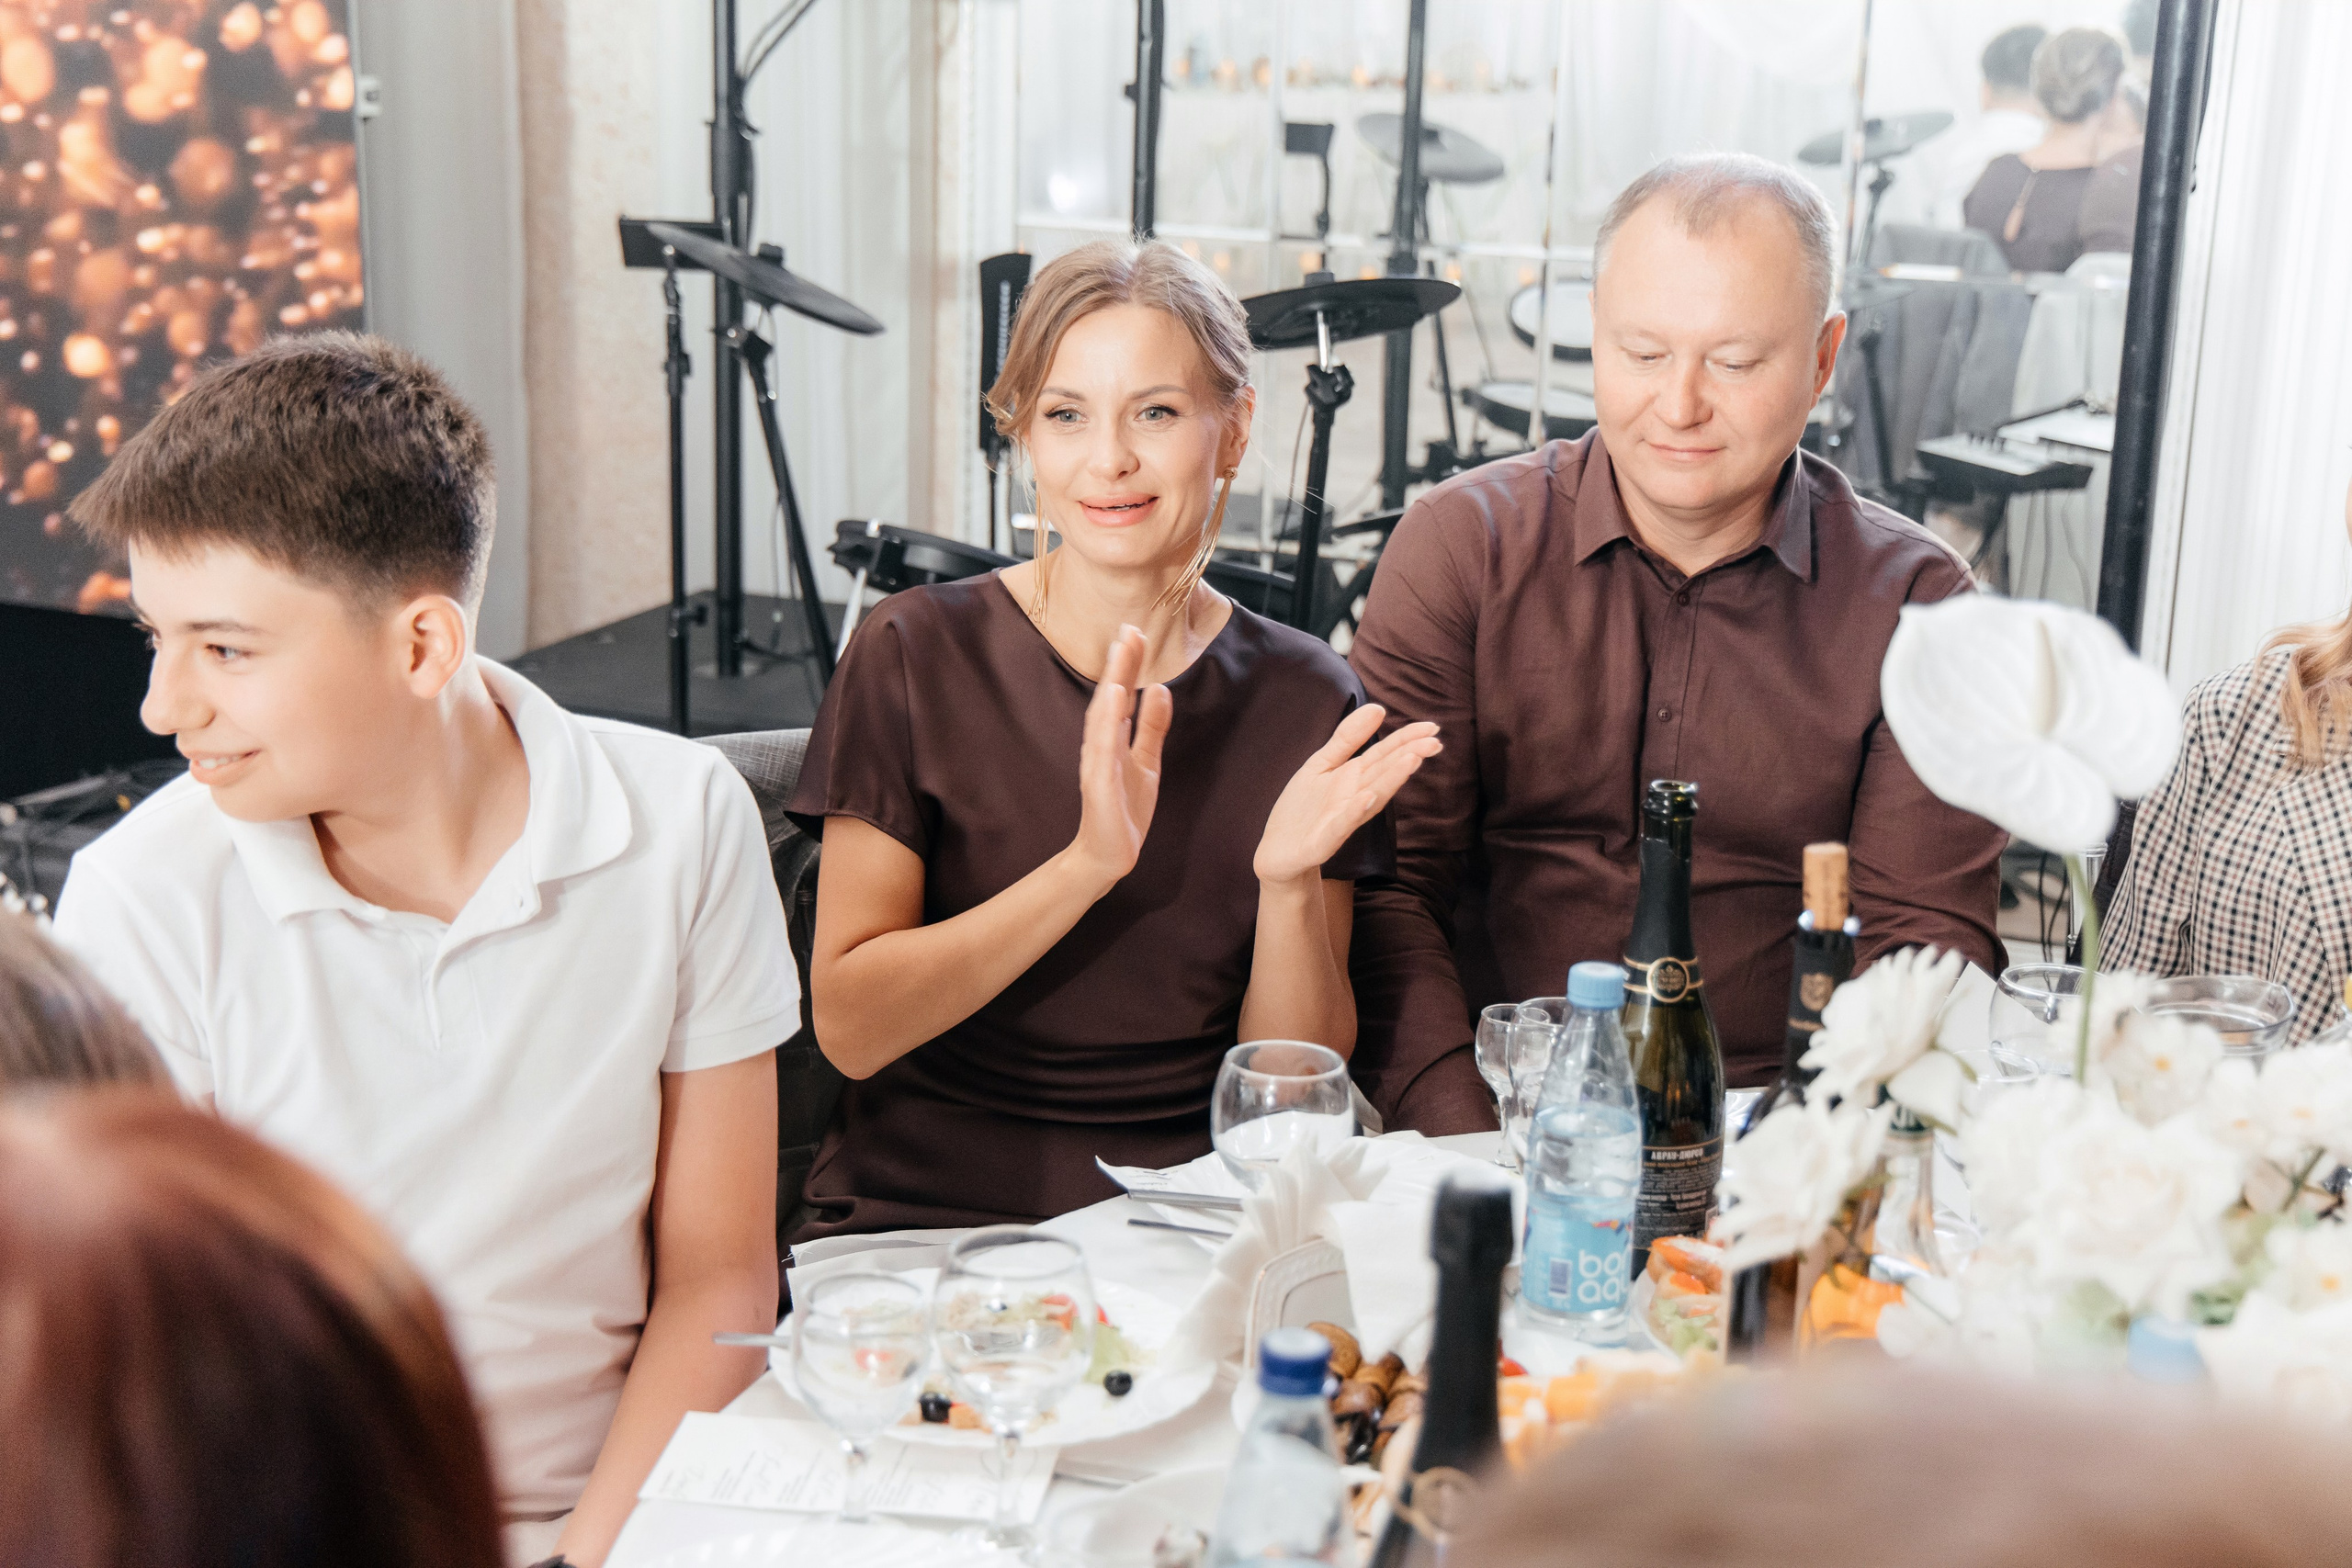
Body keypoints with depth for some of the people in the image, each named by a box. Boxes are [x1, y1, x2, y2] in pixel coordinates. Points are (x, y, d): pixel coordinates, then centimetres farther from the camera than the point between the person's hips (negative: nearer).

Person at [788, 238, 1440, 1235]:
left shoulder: (1307, 702, 3)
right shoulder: (917, 654, -3)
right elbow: (848, 1027, -9)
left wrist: (1290, 882, -16)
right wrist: (1087, 865, -21)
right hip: (923, 1220, -2)